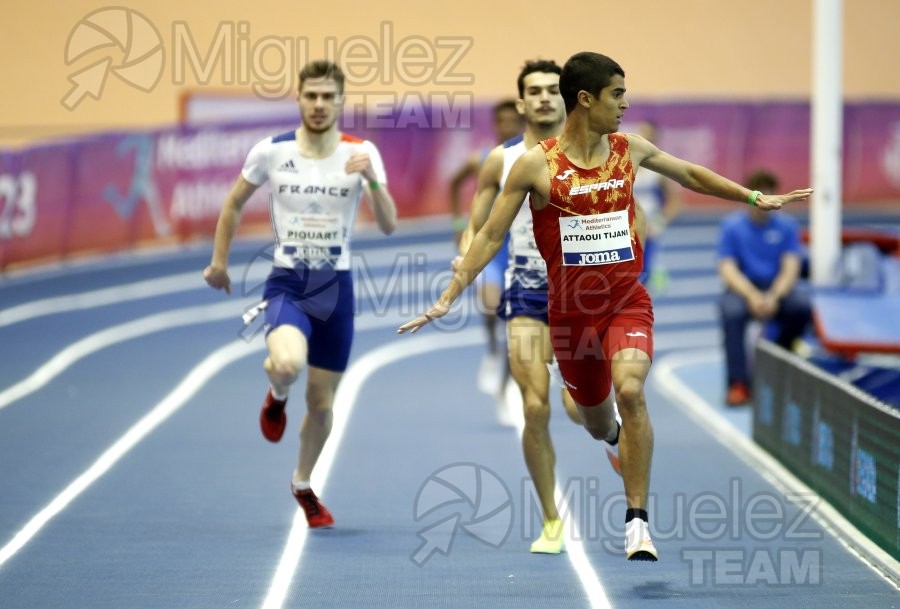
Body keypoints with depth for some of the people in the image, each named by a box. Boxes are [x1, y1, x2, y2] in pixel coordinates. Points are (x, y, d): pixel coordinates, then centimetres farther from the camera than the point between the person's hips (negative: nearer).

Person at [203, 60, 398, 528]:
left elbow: (389, 225, -12)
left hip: (335, 288, 1)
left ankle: (303, 485, 36)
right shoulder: (271, 152, -4)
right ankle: (277, 396, 7)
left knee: (321, 403, 9)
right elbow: (234, 203, 12)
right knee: (287, 363, -32)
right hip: (286, 284, -1)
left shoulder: (361, 153, -5)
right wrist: (219, 261, 13)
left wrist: (371, 179, -28)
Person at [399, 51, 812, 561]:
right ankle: (625, 440, 55)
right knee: (598, 425, 15)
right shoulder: (537, 165, -8)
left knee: (630, 390, -27)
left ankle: (638, 521, -20)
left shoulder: (630, 150, 1)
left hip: (627, 302, 0)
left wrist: (755, 198, 21)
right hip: (571, 310, 0)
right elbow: (491, 236, -4)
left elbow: (691, 175, 19)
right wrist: (448, 299, -8)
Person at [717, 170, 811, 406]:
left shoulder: (786, 225, 1)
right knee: (731, 311, -35)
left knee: (802, 305, -30)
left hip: (777, 289, 1)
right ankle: (738, 383, -32)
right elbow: (728, 269, -10)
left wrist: (773, 296, -27)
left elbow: (790, 268, -7)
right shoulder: (732, 226, -2)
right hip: (743, 289, -1)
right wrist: (752, 295, -28)